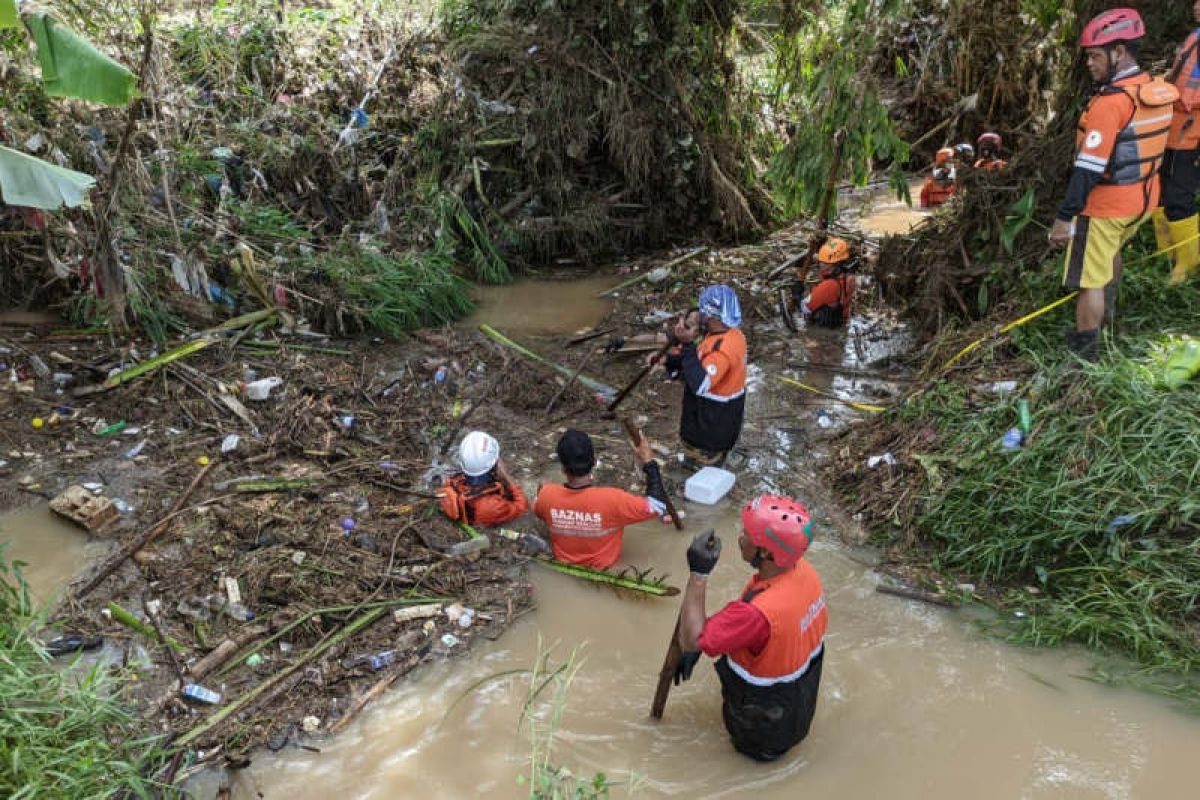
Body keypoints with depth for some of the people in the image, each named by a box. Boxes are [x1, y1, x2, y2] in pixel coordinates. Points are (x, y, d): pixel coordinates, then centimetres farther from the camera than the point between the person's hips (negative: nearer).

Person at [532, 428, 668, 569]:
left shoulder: (546, 495, -26)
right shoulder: (612, 499, -36)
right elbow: (658, 506, -24)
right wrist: (648, 462, -19)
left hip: (563, 563, 2)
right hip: (603, 567, -2)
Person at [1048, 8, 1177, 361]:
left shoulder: (1109, 102, -24)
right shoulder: (1158, 92, 2)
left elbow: (1088, 169, -26)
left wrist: (1064, 217, -22)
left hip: (1105, 206, -9)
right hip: (1142, 199, 9)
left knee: (1090, 280, 0)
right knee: (1111, 250, 33)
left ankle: (1083, 351, 6)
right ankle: (1107, 307, 55)